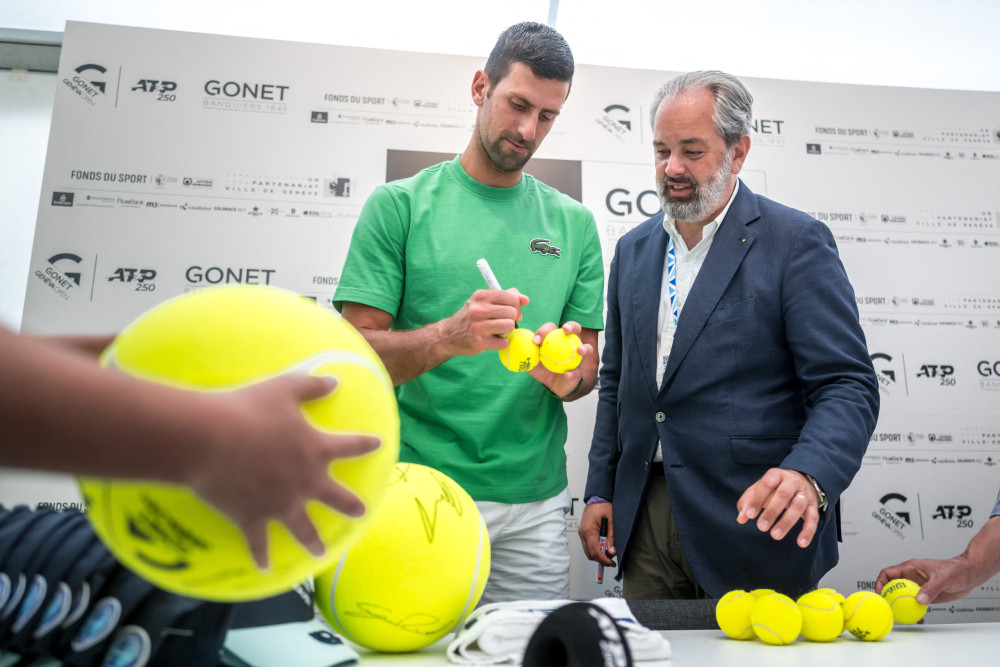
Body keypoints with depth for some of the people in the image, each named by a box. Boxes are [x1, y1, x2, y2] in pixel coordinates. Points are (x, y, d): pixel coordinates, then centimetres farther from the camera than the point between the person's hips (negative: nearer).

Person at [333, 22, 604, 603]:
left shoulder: (574, 222, 9)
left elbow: (589, 365, 10)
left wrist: (569, 374, -13)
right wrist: (448, 337, -23)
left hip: (535, 501, 3)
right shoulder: (400, 205, 0)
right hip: (420, 489, -2)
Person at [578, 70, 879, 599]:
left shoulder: (797, 242, -7)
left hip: (755, 522, -4)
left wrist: (808, 476, -31)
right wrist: (600, 492, 9)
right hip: (645, 512, 5)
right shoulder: (632, 249, 10)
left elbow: (847, 387, -12)